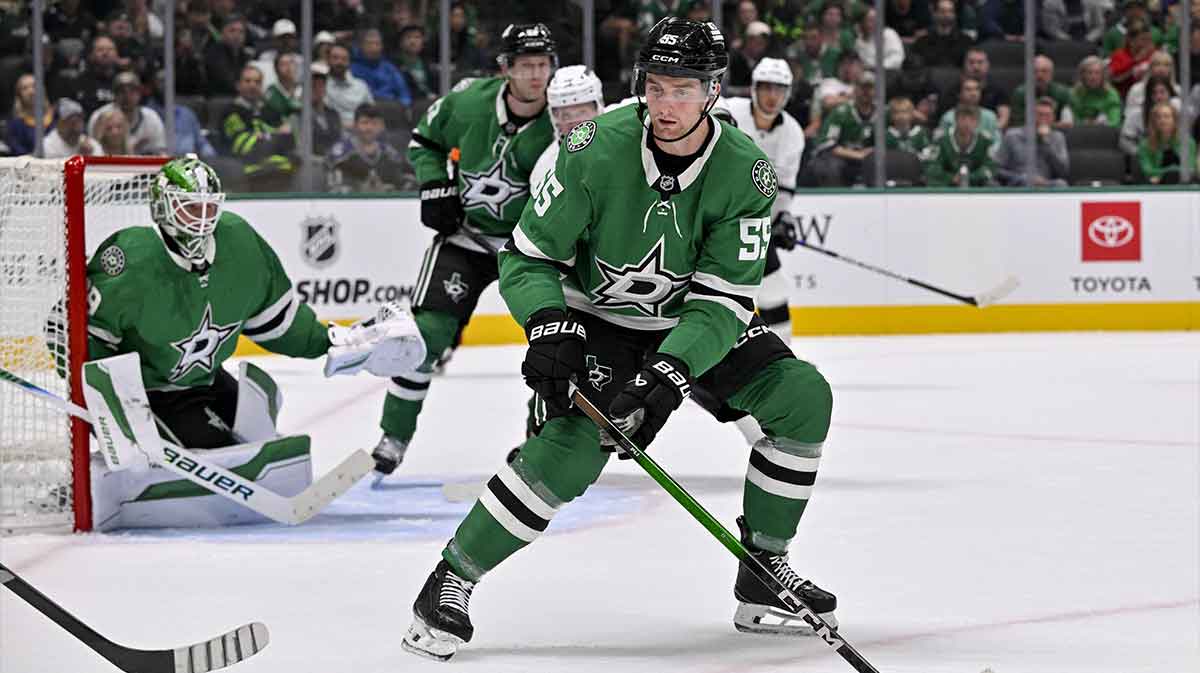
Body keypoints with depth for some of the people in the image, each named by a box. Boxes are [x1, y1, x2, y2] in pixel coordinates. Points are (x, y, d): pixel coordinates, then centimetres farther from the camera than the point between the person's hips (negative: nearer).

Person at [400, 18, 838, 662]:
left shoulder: (745, 172, -19)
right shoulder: (597, 149, -24)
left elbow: (722, 300, -21)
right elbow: (527, 255, -16)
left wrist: (669, 373, -35)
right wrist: (550, 330, -33)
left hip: (692, 322, 4)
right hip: (596, 319, -4)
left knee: (803, 397, -12)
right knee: (571, 445, -27)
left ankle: (763, 570, 2)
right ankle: (450, 581, -14)